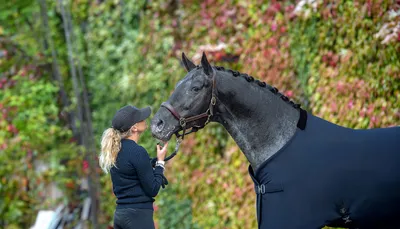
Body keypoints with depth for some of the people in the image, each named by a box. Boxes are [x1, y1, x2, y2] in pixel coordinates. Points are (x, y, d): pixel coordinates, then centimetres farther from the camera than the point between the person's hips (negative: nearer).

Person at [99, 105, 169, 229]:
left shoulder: (116, 150, 10)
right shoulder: (138, 152, -16)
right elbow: (153, 190, -13)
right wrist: (160, 162, -2)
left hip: (119, 214, 9)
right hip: (139, 215, -9)